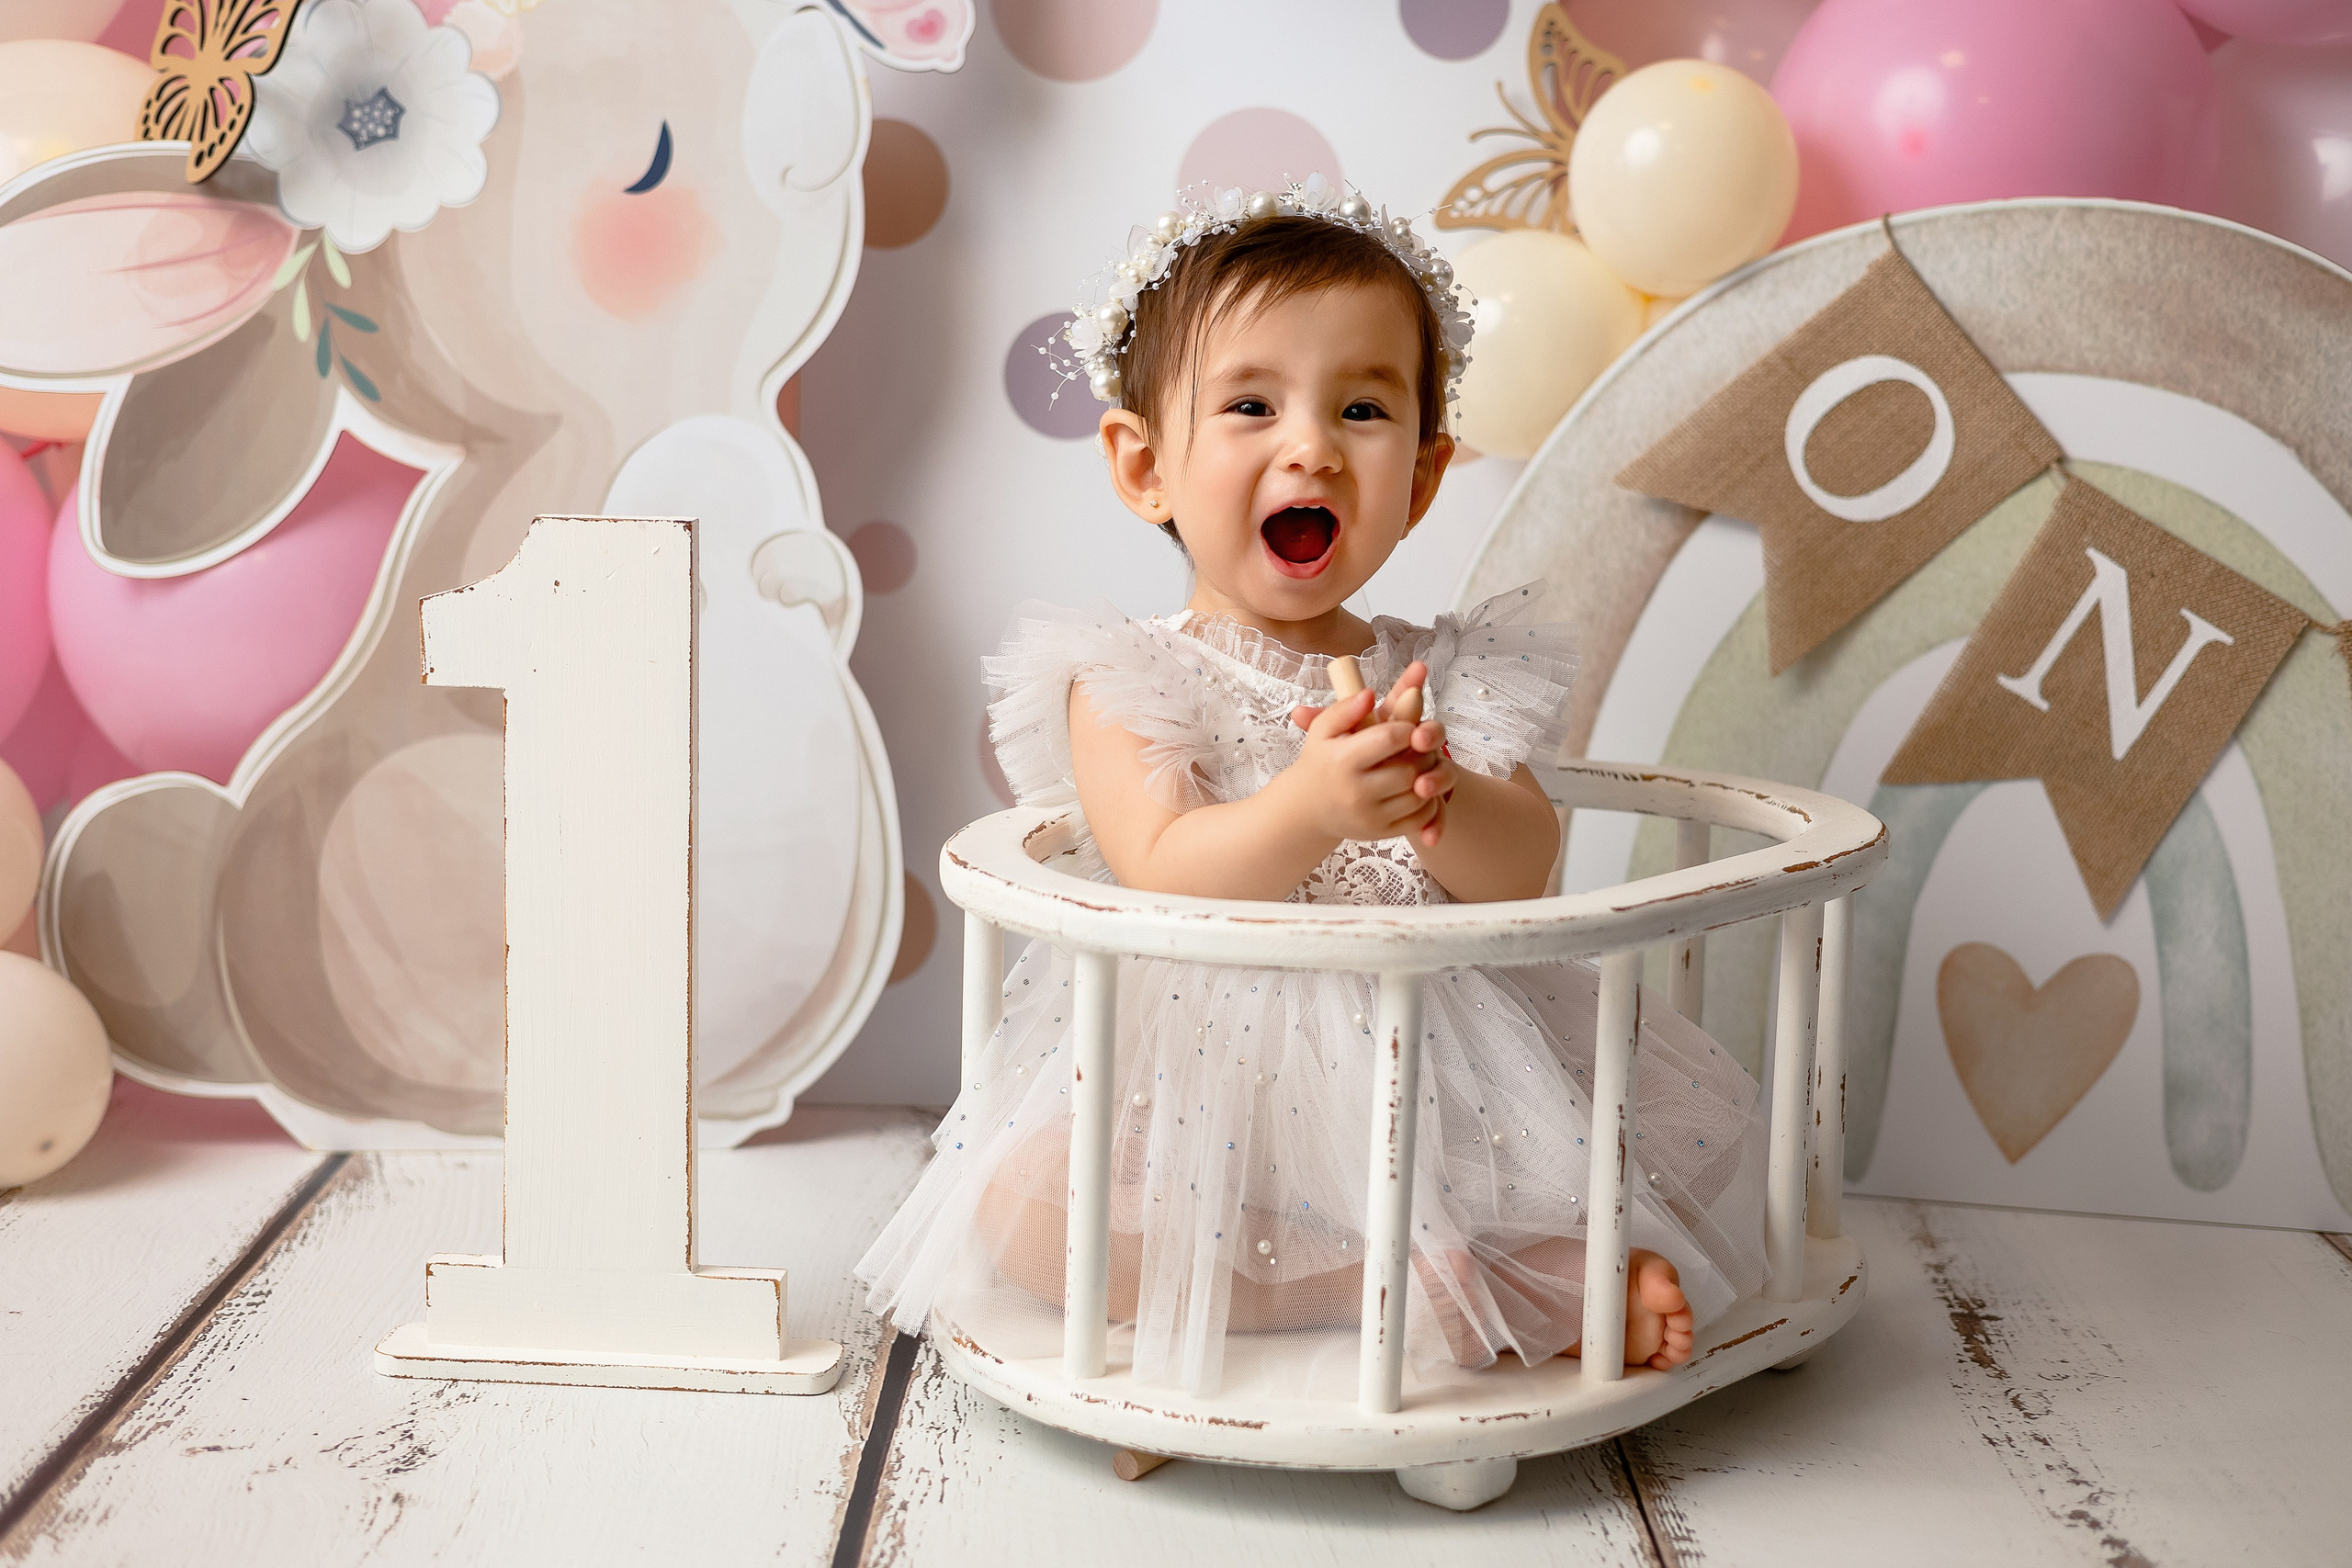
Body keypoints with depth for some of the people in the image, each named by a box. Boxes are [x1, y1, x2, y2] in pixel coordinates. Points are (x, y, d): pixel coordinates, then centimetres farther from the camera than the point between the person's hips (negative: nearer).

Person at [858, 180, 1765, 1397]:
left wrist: (1443, 804, -30)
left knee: (1700, 1126, -12)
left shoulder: (1442, 677, 5)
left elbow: (1523, 872, -6)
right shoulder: (1128, 685, -4)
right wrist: (1306, 811, -39)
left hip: (1424, 1062, 2)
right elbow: (1160, 875, -19)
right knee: (1022, 1210, -29)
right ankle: (1385, 1278, -21)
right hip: (1193, 1063, -1)